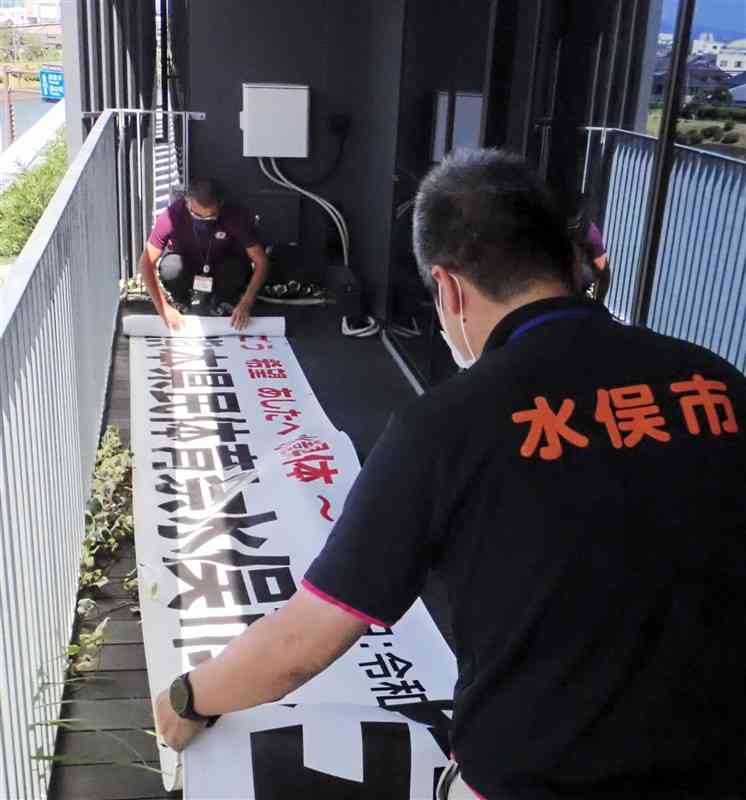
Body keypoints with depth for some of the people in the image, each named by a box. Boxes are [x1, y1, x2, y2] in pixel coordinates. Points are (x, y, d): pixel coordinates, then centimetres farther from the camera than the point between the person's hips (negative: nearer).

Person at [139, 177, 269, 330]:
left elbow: (261, 262, -25)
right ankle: (180, 302, 2)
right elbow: (146, 263, -27)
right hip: (186, 263, 0)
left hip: (219, 268, 1)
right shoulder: (173, 215, -31)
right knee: (169, 268, -33)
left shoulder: (235, 216, -30)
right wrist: (163, 308, -35)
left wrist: (246, 304, -35)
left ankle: (216, 303, 1)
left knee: (238, 269, -32)